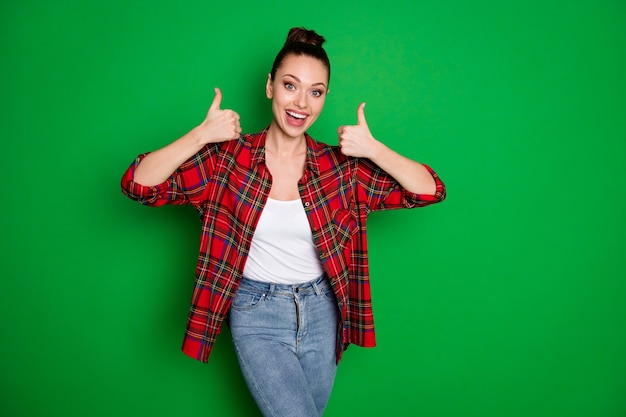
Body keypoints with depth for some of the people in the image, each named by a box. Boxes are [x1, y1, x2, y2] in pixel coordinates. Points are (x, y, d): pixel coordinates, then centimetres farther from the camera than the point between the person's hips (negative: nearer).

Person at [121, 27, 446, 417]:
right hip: (257, 313, -2)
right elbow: (138, 183, -14)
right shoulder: (230, 156, -9)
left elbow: (431, 190, -8)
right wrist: (201, 135, -24)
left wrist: (373, 149, -21)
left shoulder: (341, 165, -5)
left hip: (321, 314, 3)